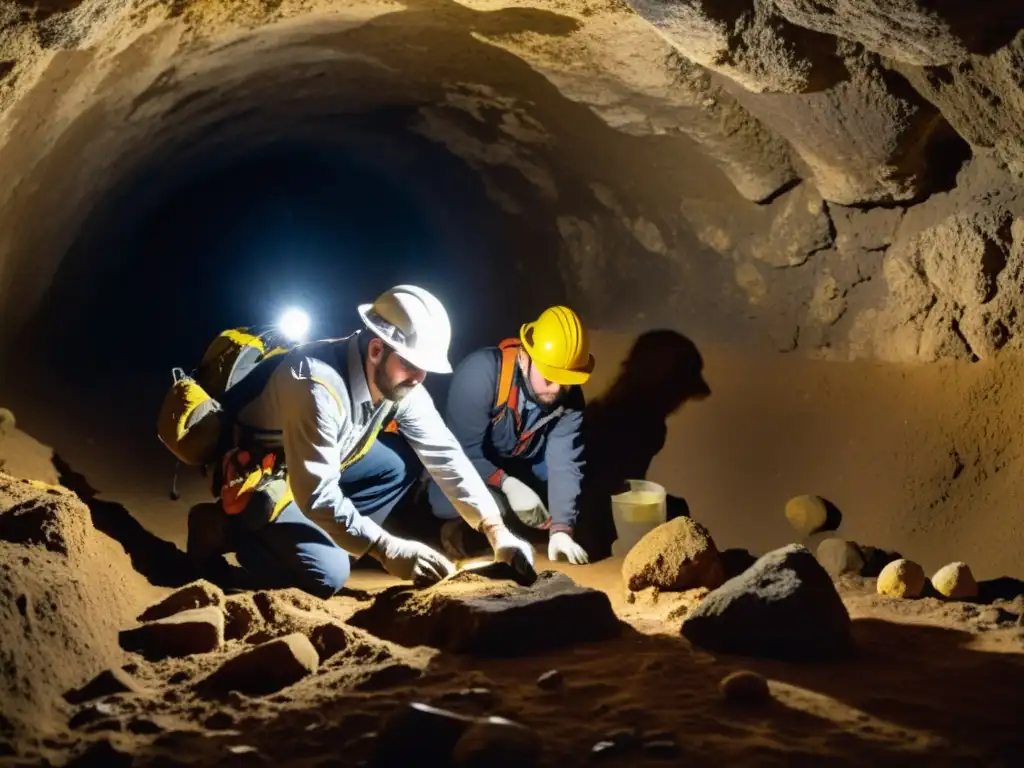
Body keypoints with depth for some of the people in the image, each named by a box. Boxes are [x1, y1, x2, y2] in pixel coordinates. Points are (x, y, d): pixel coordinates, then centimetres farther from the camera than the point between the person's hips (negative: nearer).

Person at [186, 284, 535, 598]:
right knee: (327, 575, -24)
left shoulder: (399, 381, -12)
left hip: (320, 468, 8)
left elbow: (445, 455, -8)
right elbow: (316, 495, -36)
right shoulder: (318, 385, -35)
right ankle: (225, 531, -4)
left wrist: (496, 531, -14)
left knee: (403, 464, -7)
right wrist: (388, 551, -34)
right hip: (258, 480, -8)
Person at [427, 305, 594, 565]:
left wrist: (561, 529, -37)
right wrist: (508, 485, -39)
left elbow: (564, 463, -26)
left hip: (518, 468, 5)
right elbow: (462, 452, -30)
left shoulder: (570, 399, -20)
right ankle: (460, 525, 3)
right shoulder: (481, 373, -34)